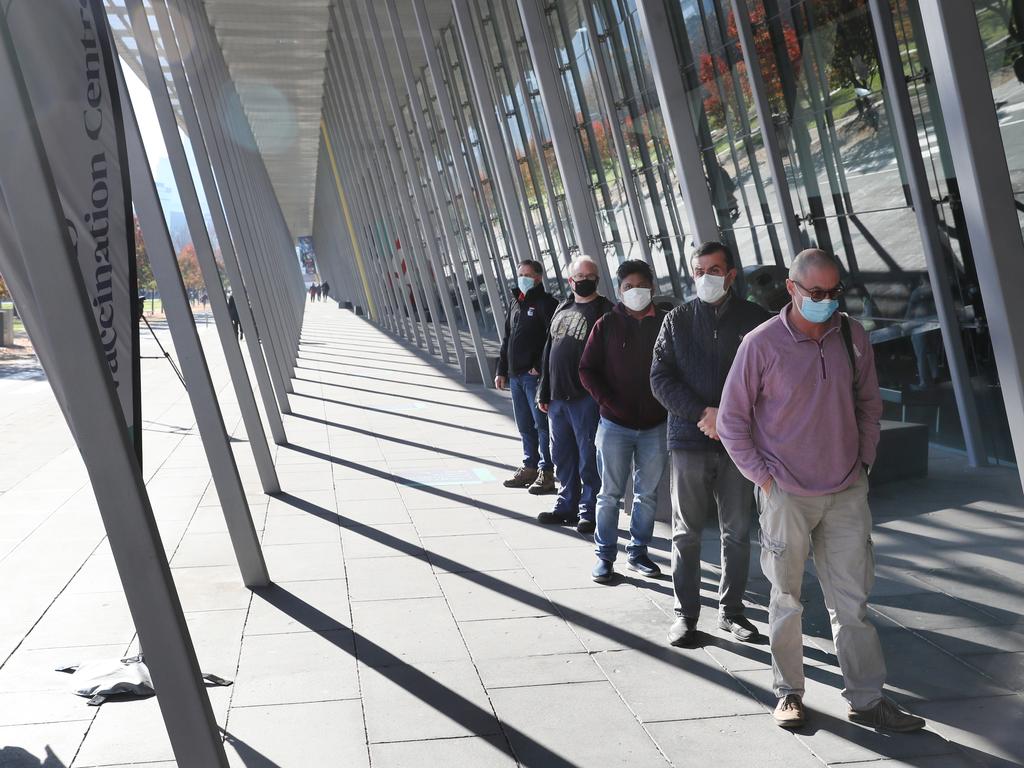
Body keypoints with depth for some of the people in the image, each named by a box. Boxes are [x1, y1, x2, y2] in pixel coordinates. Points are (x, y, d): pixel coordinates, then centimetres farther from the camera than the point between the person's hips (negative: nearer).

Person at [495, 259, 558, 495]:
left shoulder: (545, 303, -7)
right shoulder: (515, 303, 17)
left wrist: (540, 367, -19)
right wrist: (501, 371, 17)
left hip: (535, 376, -8)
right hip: (515, 375, 8)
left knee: (541, 424, -4)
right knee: (524, 426, 14)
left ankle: (546, 472, -1)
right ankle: (530, 467, 23)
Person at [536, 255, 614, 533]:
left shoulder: (605, 311, -5)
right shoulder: (562, 308, 15)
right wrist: (544, 392, 15)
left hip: (586, 398, -7)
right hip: (558, 396, 7)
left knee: (588, 457, 1)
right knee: (562, 456, 14)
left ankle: (589, 511, 11)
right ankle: (567, 505, 27)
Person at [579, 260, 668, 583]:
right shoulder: (607, 325, 1)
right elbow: (587, 370, 1)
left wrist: (668, 403, -7)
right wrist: (609, 402, -9)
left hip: (655, 425, 1)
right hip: (615, 424, -1)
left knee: (648, 494, 10)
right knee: (610, 493, 4)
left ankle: (638, 552, 23)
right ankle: (605, 555, 13)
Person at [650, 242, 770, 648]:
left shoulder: (754, 318, 4)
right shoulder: (677, 320, 6)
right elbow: (660, 378, 0)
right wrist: (704, 414, -12)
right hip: (689, 440, 0)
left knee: (737, 533, 8)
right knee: (686, 533, 4)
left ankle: (731, 610, 22)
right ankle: (685, 612, 14)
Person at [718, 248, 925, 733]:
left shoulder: (852, 336, 2)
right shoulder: (762, 344, -10)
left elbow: (868, 403, 16)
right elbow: (731, 420, -3)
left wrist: (864, 461, 9)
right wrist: (763, 476, -6)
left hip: (847, 493, 3)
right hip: (787, 495, -3)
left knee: (852, 601, 7)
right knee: (786, 599, 9)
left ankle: (866, 701, 16)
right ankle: (789, 693, 23)